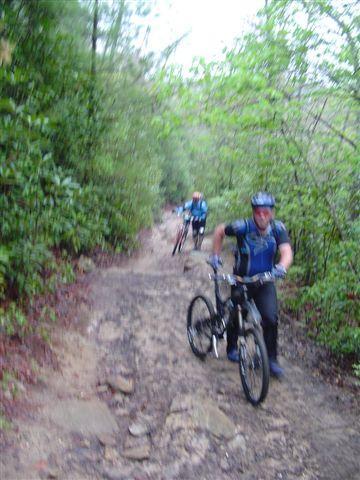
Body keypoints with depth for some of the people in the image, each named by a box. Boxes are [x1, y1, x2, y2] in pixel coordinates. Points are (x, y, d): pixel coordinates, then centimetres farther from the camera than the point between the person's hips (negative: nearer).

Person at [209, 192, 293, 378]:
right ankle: (232, 348, 40)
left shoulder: (278, 228, -15)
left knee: (271, 319, -13)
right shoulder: (243, 227, -21)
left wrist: (281, 267, -47)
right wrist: (215, 255, -6)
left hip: (265, 282, 1)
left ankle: (272, 359, 6)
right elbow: (220, 230, -4)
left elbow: (287, 252, -26)